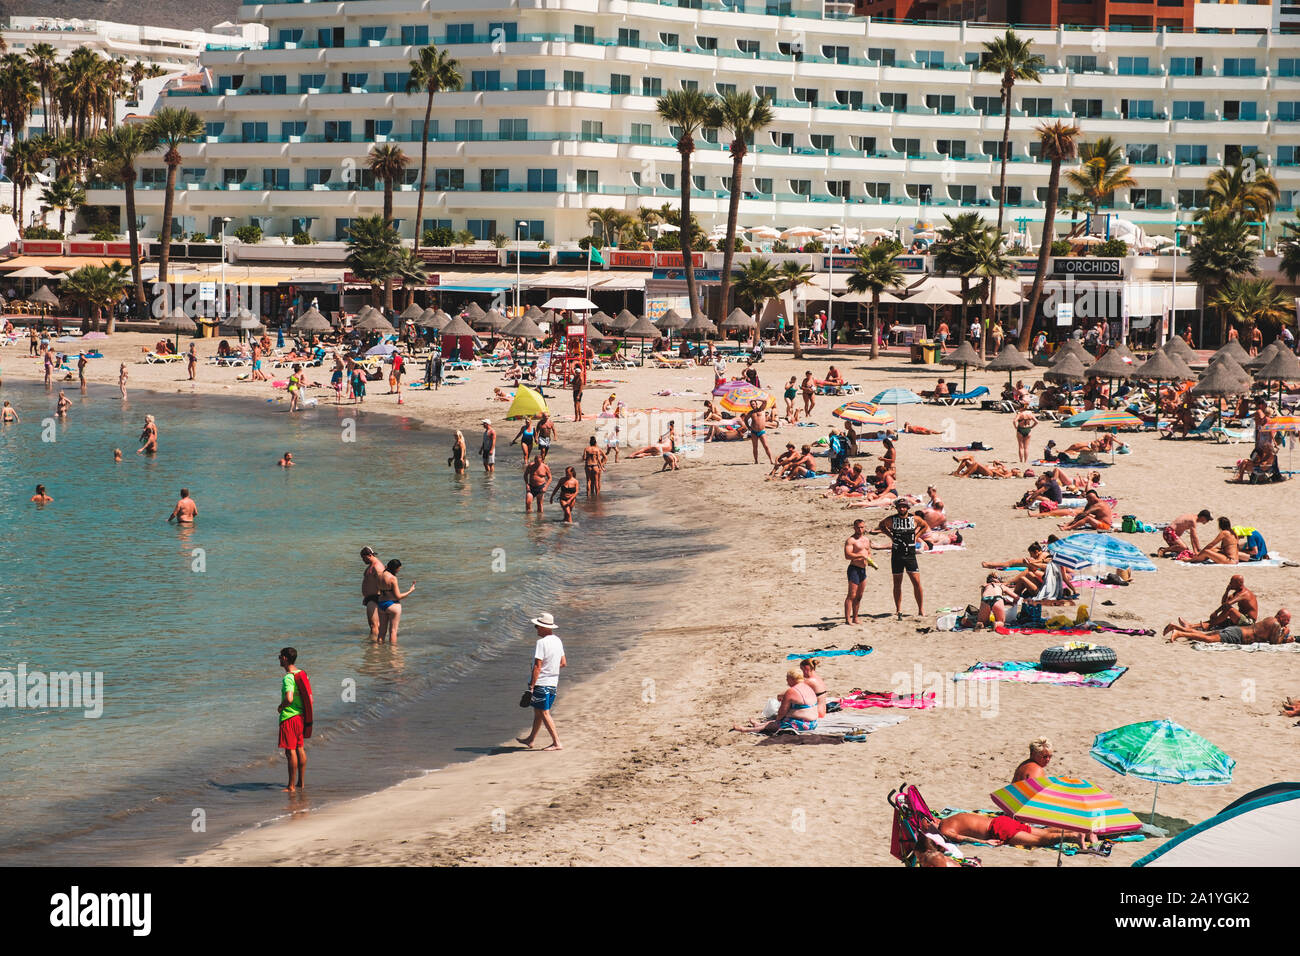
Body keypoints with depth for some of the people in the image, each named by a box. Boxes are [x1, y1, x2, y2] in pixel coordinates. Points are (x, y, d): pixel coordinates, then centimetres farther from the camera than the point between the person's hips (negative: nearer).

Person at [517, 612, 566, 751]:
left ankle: (556, 743, -4)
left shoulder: (541, 643, -18)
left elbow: (537, 666, -20)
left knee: (544, 713, -2)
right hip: (553, 682, 9)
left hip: (541, 683, -8)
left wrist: (531, 686, -18)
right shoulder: (557, 641, 7)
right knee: (538, 712, 19)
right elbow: (564, 663, 14)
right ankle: (530, 740, 30)